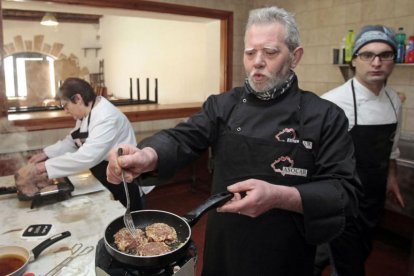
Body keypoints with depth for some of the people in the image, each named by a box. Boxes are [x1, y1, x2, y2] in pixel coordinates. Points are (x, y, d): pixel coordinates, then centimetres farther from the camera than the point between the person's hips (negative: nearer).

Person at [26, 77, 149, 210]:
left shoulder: (106, 118, -26)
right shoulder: (86, 114, 6)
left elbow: (87, 157, -34)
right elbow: (72, 141, 16)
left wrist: (47, 166, -27)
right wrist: (47, 153, 2)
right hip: (105, 183, 9)